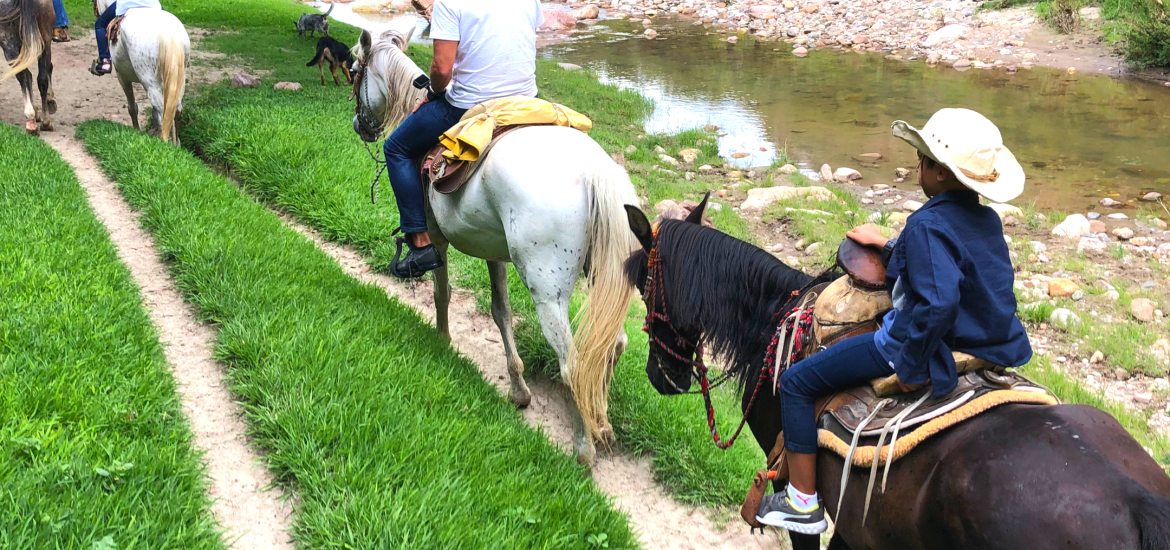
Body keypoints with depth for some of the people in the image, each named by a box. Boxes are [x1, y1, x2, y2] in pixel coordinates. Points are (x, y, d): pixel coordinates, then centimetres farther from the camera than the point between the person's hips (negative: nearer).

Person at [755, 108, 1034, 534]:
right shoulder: (988, 221, 2)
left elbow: (937, 303, -35)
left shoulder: (928, 225, -24)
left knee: (796, 383, 2)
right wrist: (888, 247, 17)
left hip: (910, 341, -9)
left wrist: (913, 370, -25)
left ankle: (803, 503, 8)